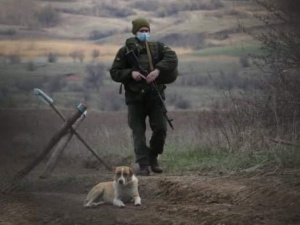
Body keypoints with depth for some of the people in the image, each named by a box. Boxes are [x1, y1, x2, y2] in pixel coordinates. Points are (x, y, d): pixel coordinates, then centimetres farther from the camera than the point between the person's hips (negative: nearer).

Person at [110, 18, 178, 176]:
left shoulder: (157, 47, 6)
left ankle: (153, 158, 17)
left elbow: (172, 58, -10)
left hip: (155, 95, 1)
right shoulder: (125, 51, 3)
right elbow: (114, 73, 1)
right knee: (138, 132, -3)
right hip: (135, 97, -1)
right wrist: (130, 73, -16)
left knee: (160, 128, -6)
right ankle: (143, 166, -3)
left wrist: (158, 70, -25)